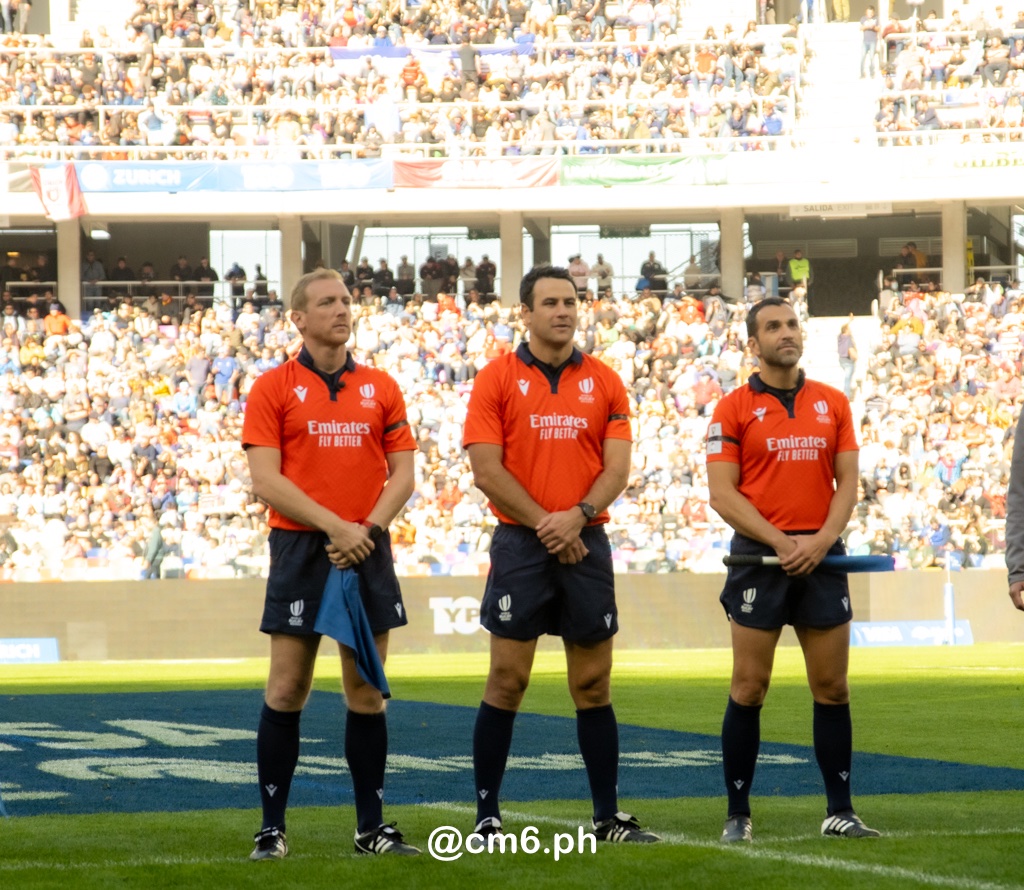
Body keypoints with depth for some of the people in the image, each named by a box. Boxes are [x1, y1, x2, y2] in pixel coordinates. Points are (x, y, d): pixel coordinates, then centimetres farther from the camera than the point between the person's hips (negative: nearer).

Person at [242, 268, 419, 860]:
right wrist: (335, 526, -16)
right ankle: (272, 828, 2)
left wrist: (369, 528, -10)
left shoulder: (381, 388, 10)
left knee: (367, 691, 5)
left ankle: (372, 827, 10)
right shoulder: (273, 388, 0)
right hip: (300, 547, -3)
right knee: (288, 689, -3)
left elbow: (403, 474, 7)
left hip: (367, 550, 3)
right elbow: (266, 480, -8)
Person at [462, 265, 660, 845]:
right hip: (520, 544, -3)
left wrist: (578, 515, -15)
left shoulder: (604, 382, 9)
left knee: (594, 685, 5)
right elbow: (486, 470, -6)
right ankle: (487, 815, 2)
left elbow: (617, 468, 2)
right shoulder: (497, 379, 0)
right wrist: (543, 524, -11)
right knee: (508, 682, -3)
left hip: (586, 543, 3)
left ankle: (609, 816, 11)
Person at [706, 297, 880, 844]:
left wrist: (821, 540, -9)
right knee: (748, 689, -3)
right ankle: (738, 814, 3)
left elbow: (847, 483, 8)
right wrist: (780, 542, -15)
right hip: (759, 556, -3)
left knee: (832, 687, 4)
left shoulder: (833, 404, 10)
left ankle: (840, 812, 9)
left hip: (822, 558, 3)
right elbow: (722, 494, -6)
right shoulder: (734, 408, -1)